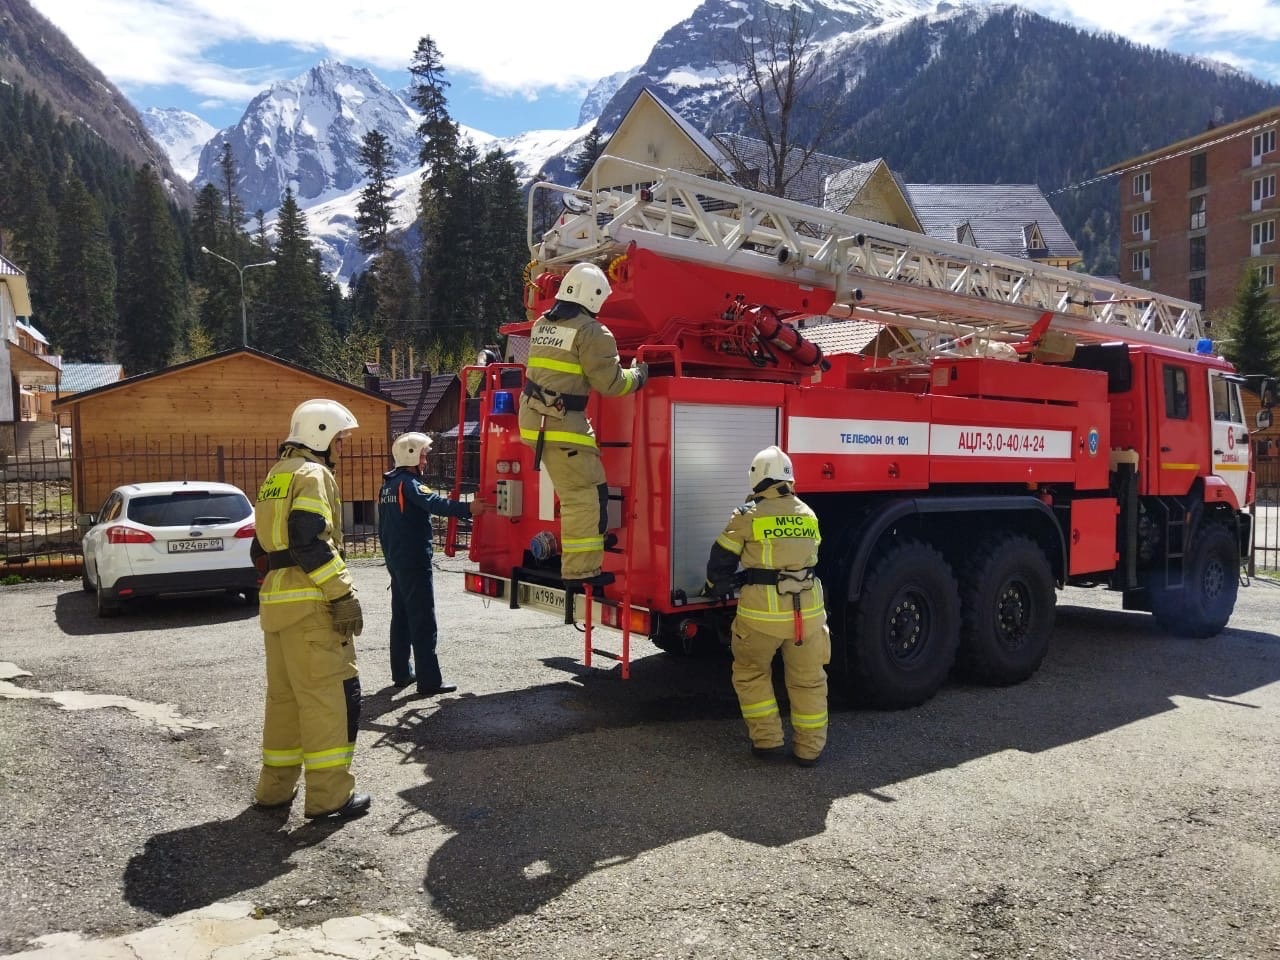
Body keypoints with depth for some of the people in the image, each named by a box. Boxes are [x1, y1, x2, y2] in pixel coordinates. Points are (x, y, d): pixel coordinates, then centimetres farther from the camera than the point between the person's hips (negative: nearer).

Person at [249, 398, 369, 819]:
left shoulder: (276, 476, 21)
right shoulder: (312, 474, -9)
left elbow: (262, 546, 23)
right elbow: (310, 542, -21)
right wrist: (344, 595, -20)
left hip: (276, 600, 10)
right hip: (309, 603, -10)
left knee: (284, 695, 16)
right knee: (332, 694, -5)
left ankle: (275, 788, 24)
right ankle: (330, 795, -1)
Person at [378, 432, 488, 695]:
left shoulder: (389, 485, 15)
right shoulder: (408, 483, -15)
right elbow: (435, 503, -32)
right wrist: (468, 508, -39)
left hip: (396, 561, 10)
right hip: (414, 562, -10)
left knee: (401, 617, 16)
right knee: (423, 621, -9)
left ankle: (401, 673, 23)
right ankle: (429, 681, -9)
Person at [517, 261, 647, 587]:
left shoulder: (542, 324, 13)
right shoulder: (592, 331, -12)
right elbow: (610, 383, -12)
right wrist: (637, 375, 7)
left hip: (534, 419, 9)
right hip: (562, 424, -9)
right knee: (586, 496, -5)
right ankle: (580, 571, -4)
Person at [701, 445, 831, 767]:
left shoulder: (748, 515, -5)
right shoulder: (808, 514, 9)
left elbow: (721, 561, 0)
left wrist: (717, 588, 22)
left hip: (762, 609, -3)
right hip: (808, 608, 4)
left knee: (751, 674, 17)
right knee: (808, 680, 16)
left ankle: (768, 740, 16)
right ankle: (809, 748, 21)